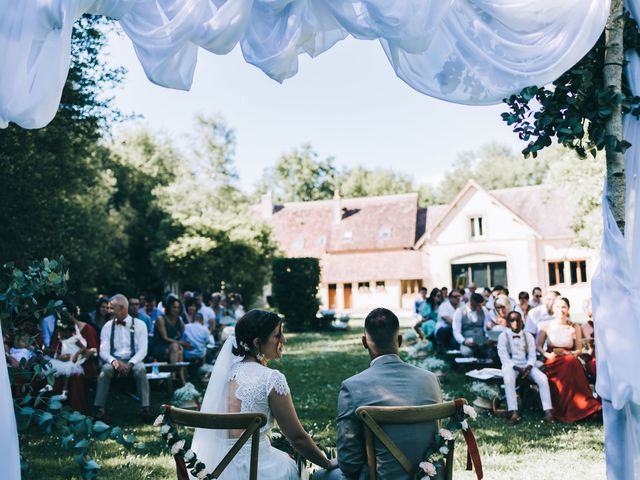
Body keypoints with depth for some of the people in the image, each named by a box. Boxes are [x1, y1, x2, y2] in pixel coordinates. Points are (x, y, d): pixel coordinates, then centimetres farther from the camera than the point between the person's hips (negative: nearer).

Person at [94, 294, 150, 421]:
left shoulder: (139, 324, 2)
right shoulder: (107, 326, 8)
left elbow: (142, 350, -5)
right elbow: (103, 351, 0)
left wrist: (129, 364, -22)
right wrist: (115, 362, -21)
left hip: (133, 361, -1)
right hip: (114, 361, 1)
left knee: (140, 369, -34)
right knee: (106, 369, -32)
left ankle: (145, 408, -30)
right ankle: (99, 409, -27)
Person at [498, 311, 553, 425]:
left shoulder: (528, 336, 14)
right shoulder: (503, 336, 5)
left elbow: (532, 355, 7)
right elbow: (504, 357, -3)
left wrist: (528, 368, -13)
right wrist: (517, 368, -17)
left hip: (527, 365, 3)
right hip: (510, 365, -3)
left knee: (543, 378, -26)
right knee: (508, 379, -37)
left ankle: (548, 411, -29)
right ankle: (513, 413, -44)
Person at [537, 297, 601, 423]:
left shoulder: (575, 327, 11)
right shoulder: (546, 325, 8)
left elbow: (579, 350, 11)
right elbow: (539, 346, 7)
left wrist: (570, 354, -11)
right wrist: (546, 354, -14)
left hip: (570, 361, 1)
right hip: (552, 362, -1)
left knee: (572, 361, -37)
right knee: (569, 363, -36)